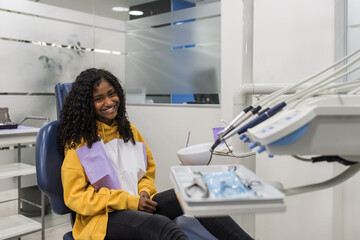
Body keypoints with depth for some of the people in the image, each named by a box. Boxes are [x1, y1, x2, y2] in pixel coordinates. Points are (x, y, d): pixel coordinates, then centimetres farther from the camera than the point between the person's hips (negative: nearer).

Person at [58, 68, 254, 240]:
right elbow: (75, 196, -8)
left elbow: (148, 171, 21)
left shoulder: (128, 130, 14)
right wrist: (129, 201, -16)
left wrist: (144, 191, -4)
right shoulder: (78, 140, -3)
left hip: (137, 205, 6)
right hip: (103, 217, -5)